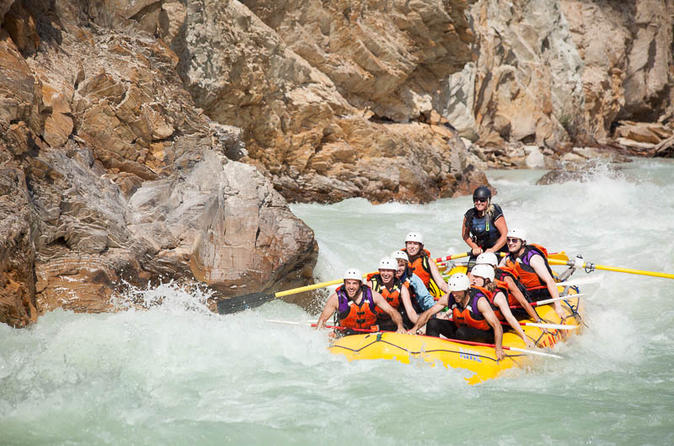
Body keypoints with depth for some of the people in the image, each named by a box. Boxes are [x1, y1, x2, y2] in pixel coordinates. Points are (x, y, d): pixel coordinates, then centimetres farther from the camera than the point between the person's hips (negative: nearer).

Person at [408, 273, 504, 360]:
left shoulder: (479, 301, -26)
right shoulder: (449, 298, -13)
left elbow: (497, 326, -31)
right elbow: (428, 313, -7)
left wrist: (498, 349, -41)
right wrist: (415, 328, -23)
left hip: (484, 336, -5)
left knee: (462, 332, -37)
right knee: (432, 323, -12)